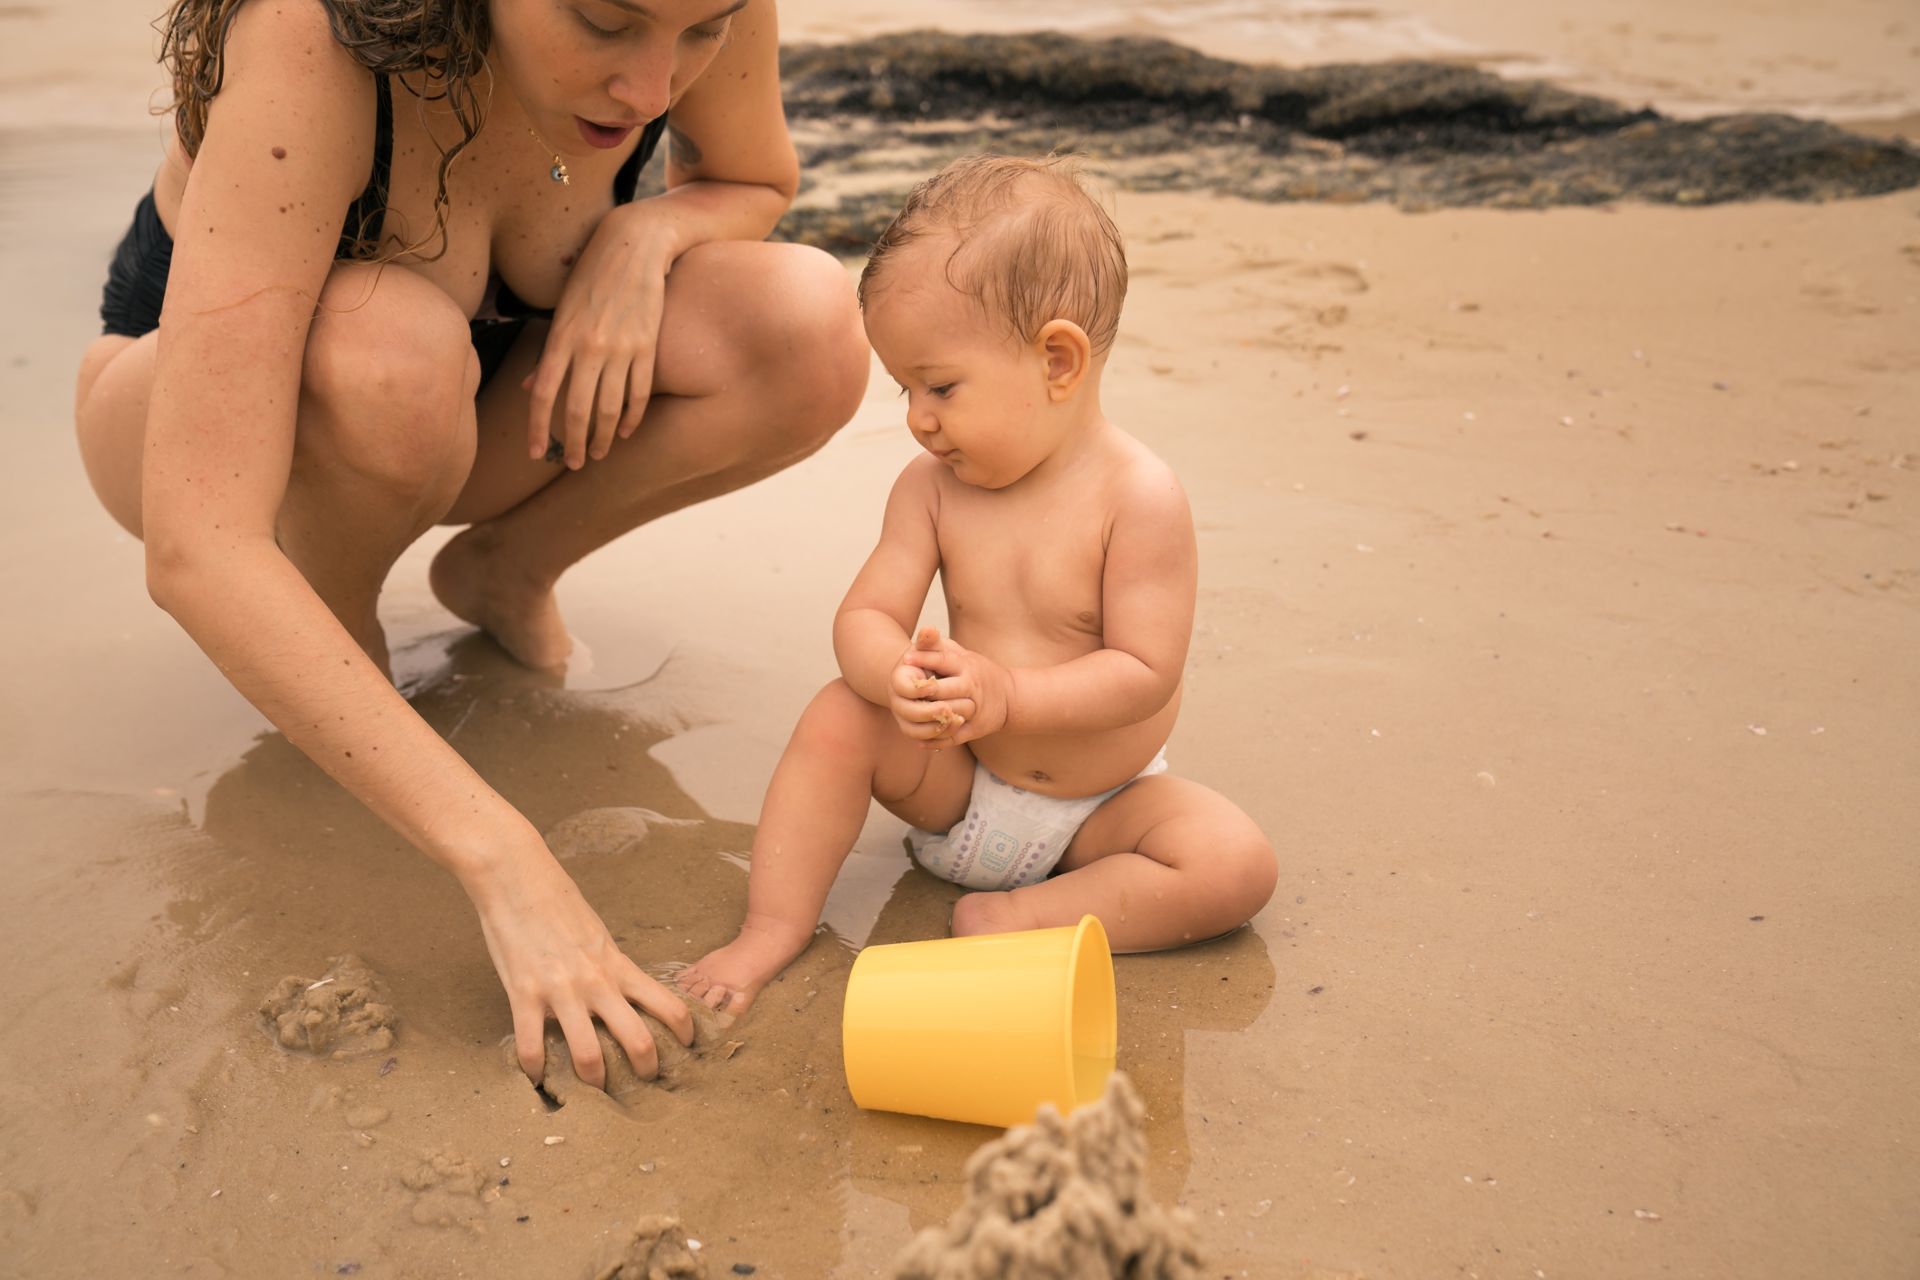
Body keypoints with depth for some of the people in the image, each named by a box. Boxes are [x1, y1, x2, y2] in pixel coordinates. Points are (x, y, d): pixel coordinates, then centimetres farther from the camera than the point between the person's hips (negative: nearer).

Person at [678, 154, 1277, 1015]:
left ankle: (1030, 918, -20)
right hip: (959, 786, 3)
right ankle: (772, 930, -14)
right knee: (842, 717, -21)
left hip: (1102, 807, -2)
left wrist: (1006, 695, -37)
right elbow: (866, 616, -12)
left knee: (1238, 863, -24)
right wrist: (902, 679, -37)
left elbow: (1144, 672, -24)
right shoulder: (930, 488, -8)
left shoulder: (1138, 498, -21)